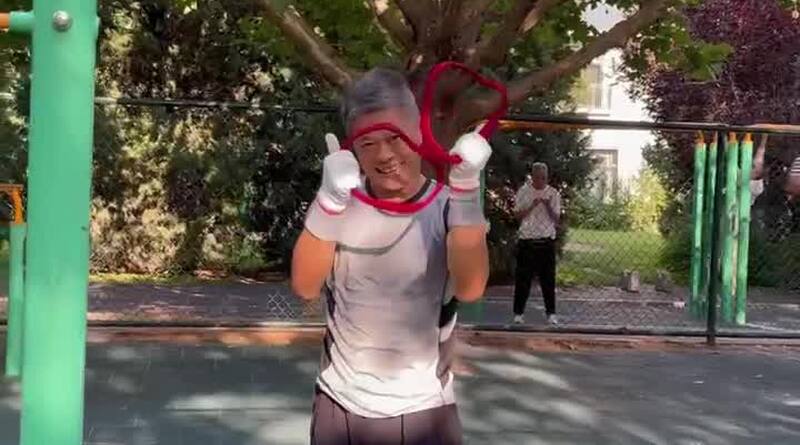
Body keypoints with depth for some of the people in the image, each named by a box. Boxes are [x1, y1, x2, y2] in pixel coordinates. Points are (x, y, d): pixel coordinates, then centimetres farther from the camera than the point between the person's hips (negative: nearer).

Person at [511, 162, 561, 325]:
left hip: (546, 241, 1)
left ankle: (551, 313, 13)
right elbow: (518, 215, -1)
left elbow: (556, 219, -1)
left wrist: (548, 206, -19)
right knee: (523, 277, 3)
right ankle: (518, 312, 11)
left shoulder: (553, 193, 2)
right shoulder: (523, 192, 1)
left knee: (548, 278, 4)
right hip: (526, 240, -1)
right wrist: (532, 205, -15)